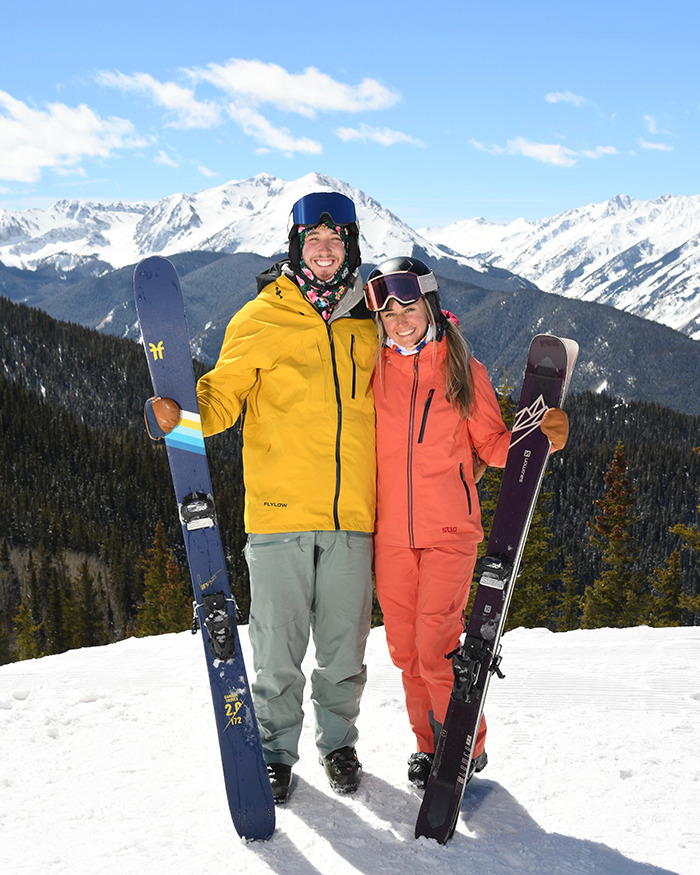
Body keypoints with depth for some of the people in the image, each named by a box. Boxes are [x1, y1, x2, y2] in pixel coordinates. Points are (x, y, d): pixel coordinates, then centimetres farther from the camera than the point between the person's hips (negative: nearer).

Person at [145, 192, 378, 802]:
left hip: (353, 514, 3)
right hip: (280, 511, -2)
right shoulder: (262, 317, 2)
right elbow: (223, 394, -1)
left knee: (345, 644, 11)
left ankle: (338, 741, 32)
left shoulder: (368, 321, 12)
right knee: (279, 647, 4)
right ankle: (276, 750, 24)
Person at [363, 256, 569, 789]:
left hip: (449, 530, -3)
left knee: (436, 646, -9)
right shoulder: (374, 368, 4)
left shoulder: (464, 370, 1)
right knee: (405, 649, 9)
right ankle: (430, 744, 28)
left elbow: (492, 444, 5)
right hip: (391, 532, 3)